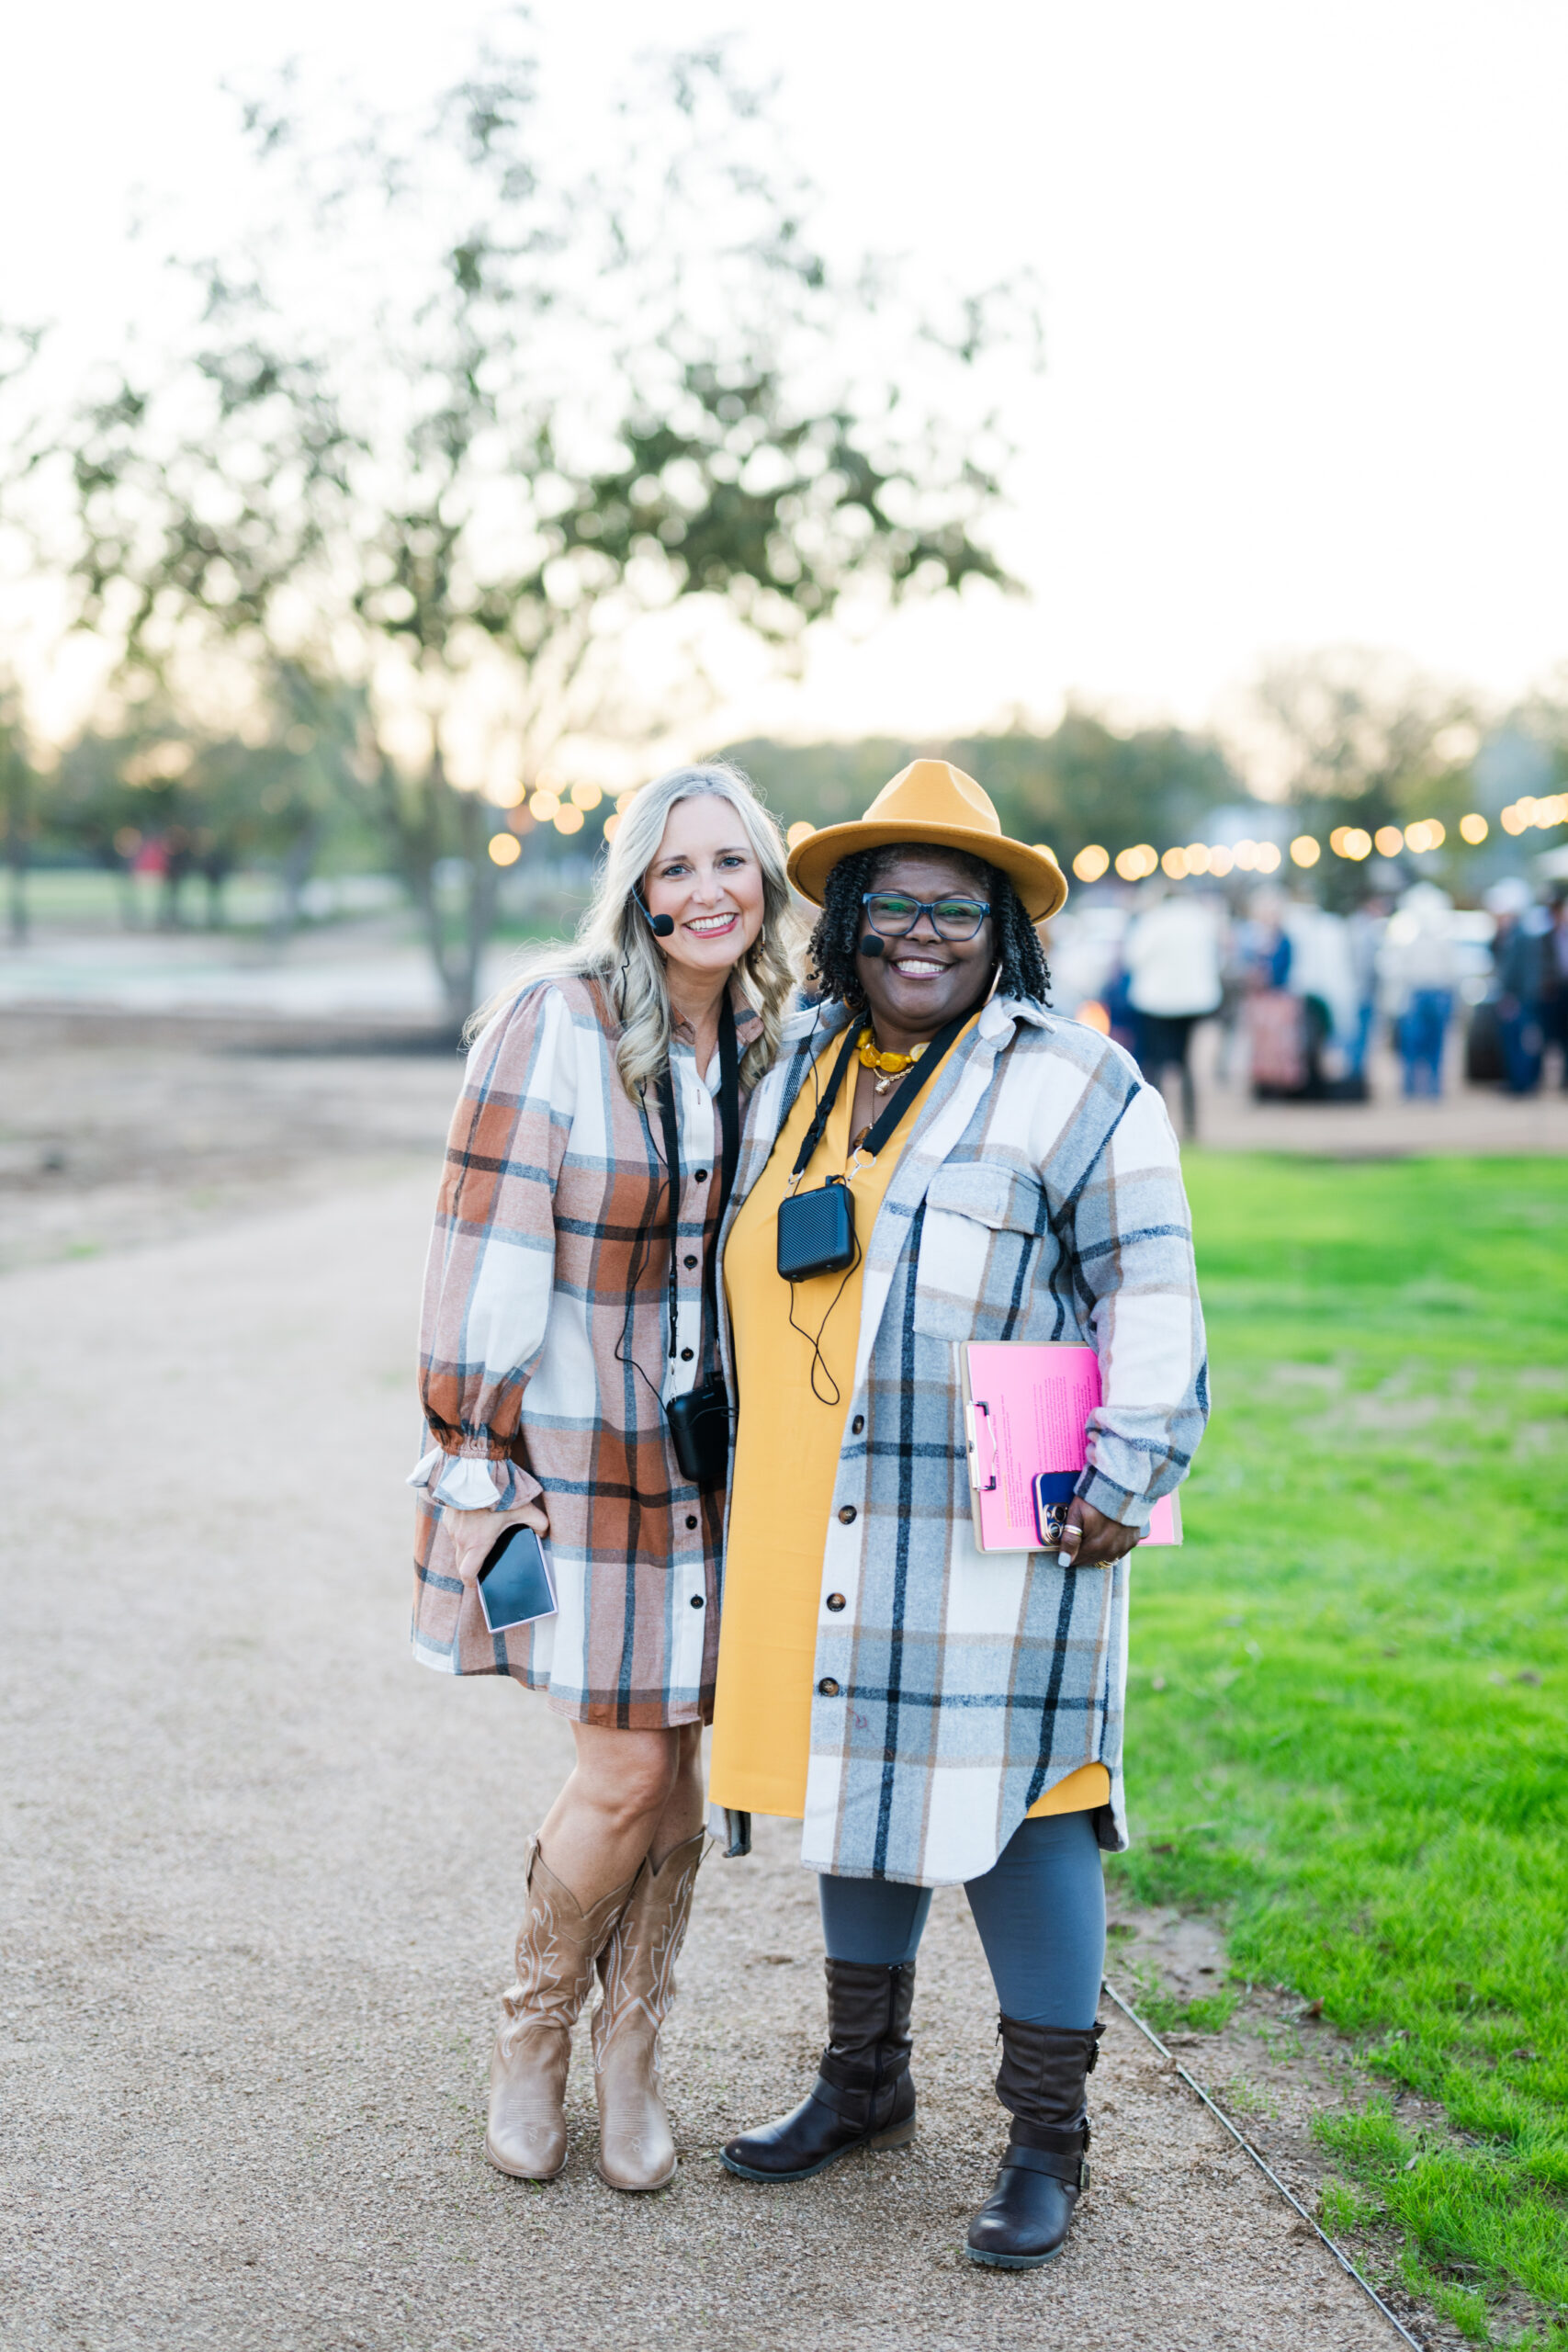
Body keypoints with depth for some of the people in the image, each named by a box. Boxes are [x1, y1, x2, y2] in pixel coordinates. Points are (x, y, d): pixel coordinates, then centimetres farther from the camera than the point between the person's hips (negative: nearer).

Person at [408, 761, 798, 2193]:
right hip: (581, 1448, -5)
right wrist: (476, 1462, -12)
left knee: (691, 1765, 7)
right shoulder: (558, 1023, -12)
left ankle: (631, 2054, 27)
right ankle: (534, 2033, 22)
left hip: (716, 1455, 5)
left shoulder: (773, 1039, 6)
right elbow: (488, 1252, -12)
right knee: (627, 1771, -4)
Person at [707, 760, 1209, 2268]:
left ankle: (1047, 2142, 14)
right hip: (822, 1526, 6)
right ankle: (864, 2084, 33)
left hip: (997, 1524, -6)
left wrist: (1123, 1480, -14)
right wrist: (756, 1482, 23)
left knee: (1010, 1804, -1)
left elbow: (1151, 1297, -7)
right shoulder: (799, 1071, 12)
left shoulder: (1071, 1084, -7)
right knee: (856, 1779, 16)